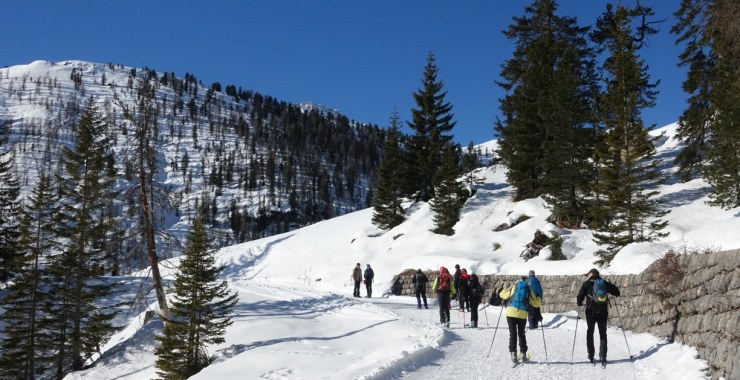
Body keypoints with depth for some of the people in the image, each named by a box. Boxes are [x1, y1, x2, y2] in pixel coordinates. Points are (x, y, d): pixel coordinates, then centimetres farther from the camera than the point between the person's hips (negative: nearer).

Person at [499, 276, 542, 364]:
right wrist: (538, 298, 35)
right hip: (522, 314, 1)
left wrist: (510, 287, 30)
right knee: (521, 334, 14)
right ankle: (523, 354, 11)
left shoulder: (513, 288, 8)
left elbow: (502, 294, 14)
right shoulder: (529, 291, 10)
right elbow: (536, 303, 14)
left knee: (513, 334, 3)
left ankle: (513, 353, -6)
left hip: (511, 312, -1)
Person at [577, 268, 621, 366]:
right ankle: (603, 357, 1)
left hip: (591, 311, -2)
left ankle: (591, 355, 12)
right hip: (603, 312, 2)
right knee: (603, 334, 10)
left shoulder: (587, 284, 0)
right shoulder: (604, 283, 6)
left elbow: (580, 296, -5)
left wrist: (579, 303, 16)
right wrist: (608, 289, 27)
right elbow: (617, 292, 8)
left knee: (590, 332, 14)